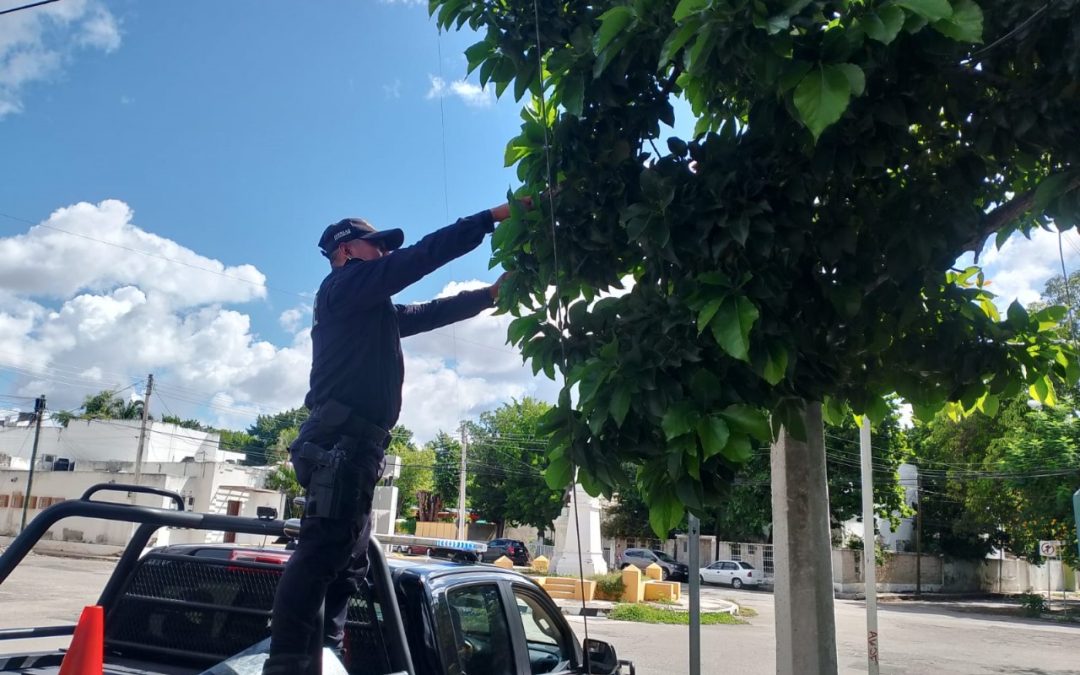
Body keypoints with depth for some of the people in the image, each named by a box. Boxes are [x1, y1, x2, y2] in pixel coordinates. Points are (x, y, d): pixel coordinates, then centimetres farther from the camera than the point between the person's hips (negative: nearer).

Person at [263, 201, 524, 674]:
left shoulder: (375, 312, 29)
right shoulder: (346, 284, 2)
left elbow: (432, 313, 32)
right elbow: (423, 256, -5)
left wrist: (492, 293, 28)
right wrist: (494, 217, -3)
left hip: (354, 445, 10)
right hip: (339, 440, -10)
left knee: (346, 562, 8)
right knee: (322, 550, -16)